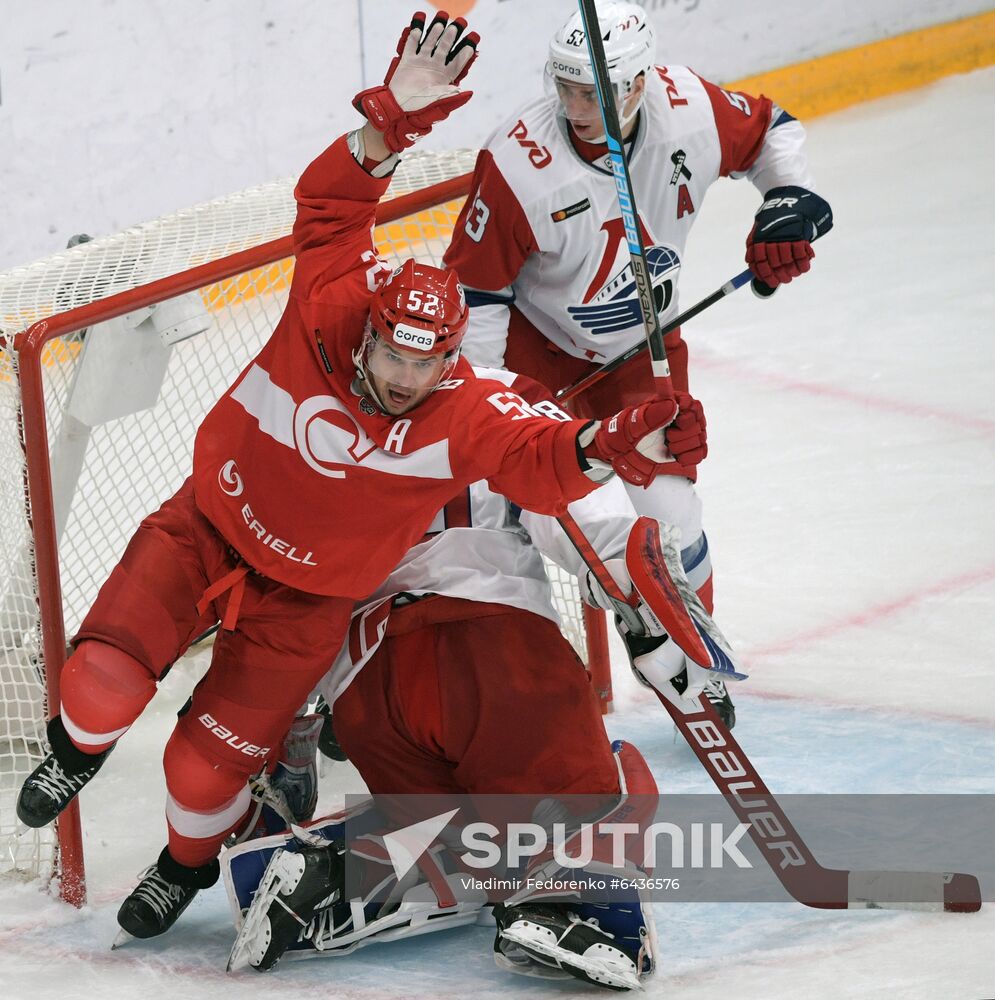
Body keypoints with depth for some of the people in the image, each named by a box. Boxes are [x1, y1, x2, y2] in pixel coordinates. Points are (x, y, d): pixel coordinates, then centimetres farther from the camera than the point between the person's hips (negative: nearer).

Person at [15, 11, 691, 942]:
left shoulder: (467, 417, -22)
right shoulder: (327, 314, -21)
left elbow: (544, 463, -30)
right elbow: (330, 205, -24)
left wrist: (601, 447, -53)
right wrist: (389, 121, -39)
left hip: (303, 598, 0)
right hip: (207, 525, 0)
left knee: (209, 764, -2)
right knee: (105, 679, -16)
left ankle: (188, 862, 35)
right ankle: (81, 746, 24)